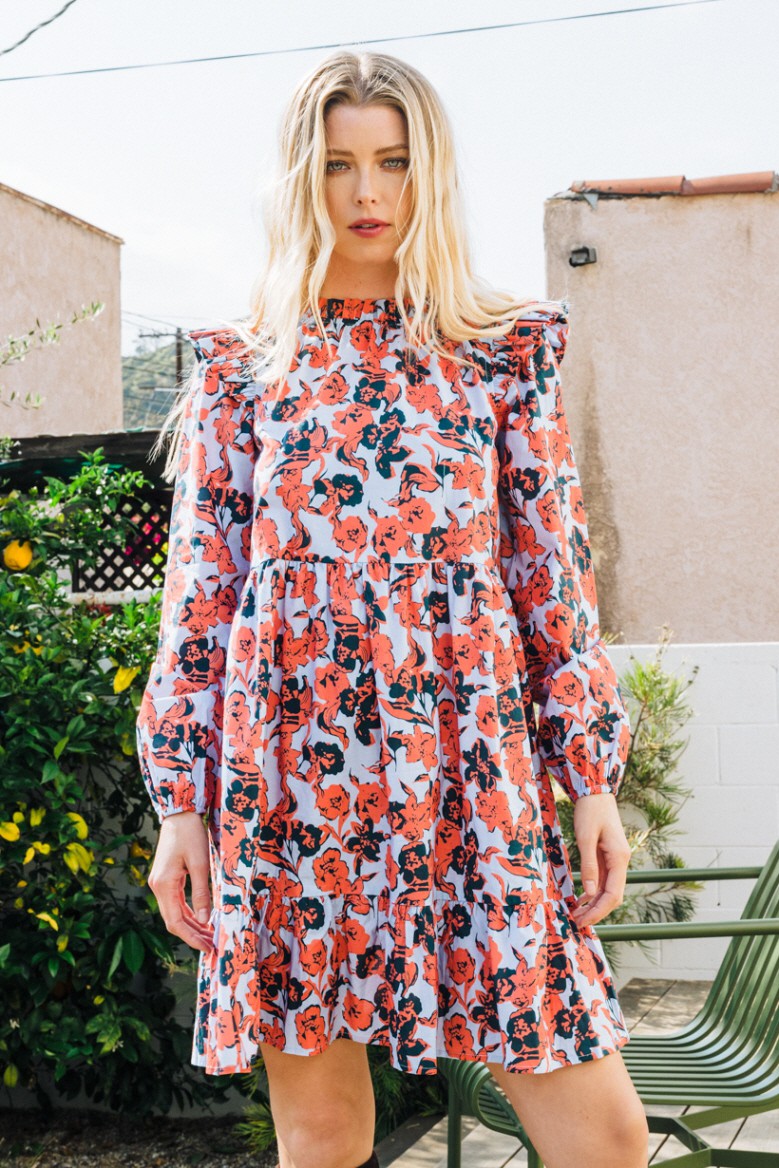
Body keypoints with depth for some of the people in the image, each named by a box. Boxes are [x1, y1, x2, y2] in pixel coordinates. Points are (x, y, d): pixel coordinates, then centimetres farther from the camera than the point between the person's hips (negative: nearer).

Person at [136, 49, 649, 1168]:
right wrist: (179, 802, 1)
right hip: (290, 769, 0)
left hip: (471, 771, 1)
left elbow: (555, 573, 8)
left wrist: (594, 772, 2)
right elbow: (199, 594, 7)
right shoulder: (240, 369, 9)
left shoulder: (505, 354, 11)